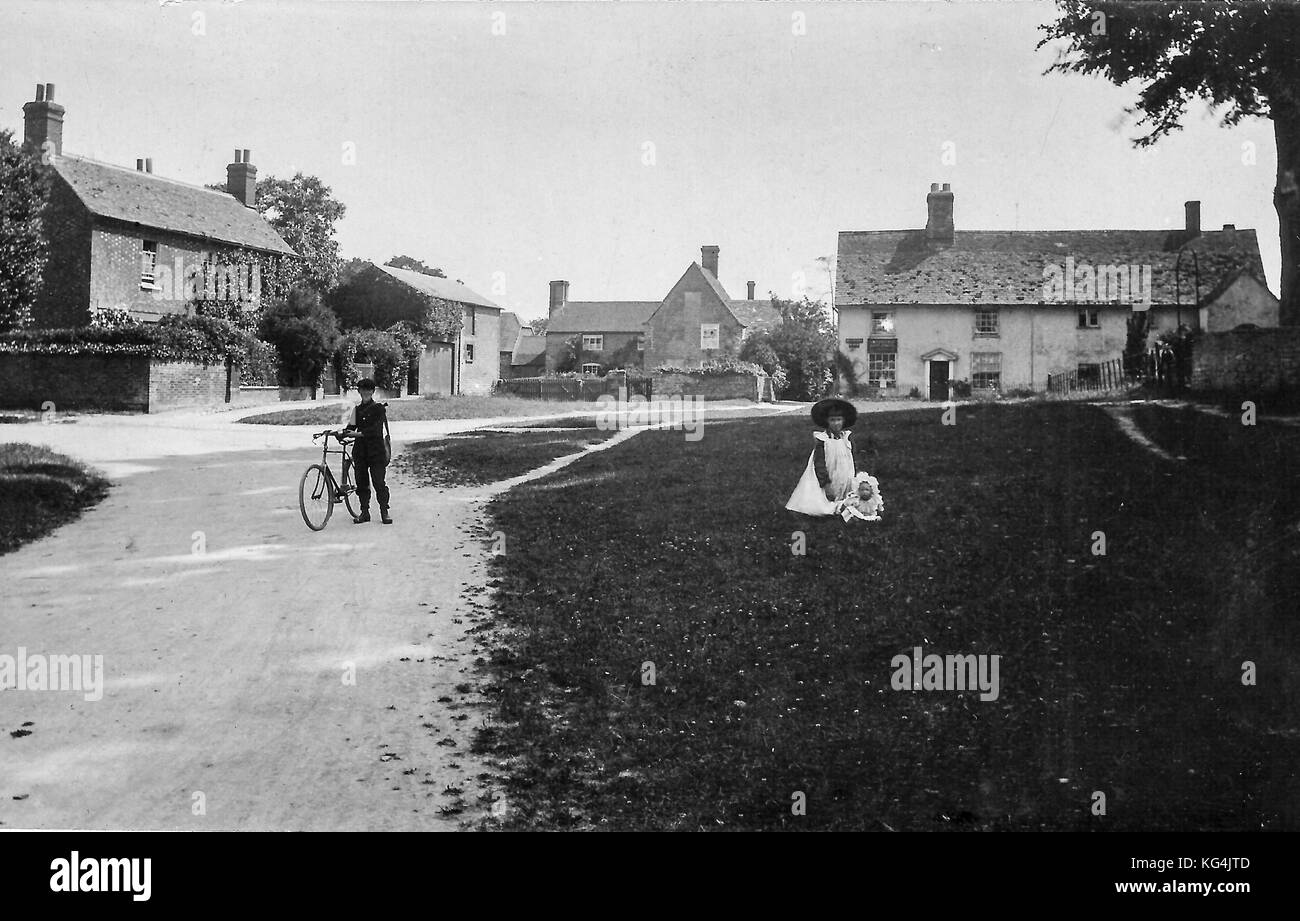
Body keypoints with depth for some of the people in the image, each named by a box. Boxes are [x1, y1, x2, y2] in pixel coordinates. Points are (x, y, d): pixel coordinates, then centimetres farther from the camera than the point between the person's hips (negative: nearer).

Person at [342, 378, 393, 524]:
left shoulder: (379, 408, -1)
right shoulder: (356, 409, 15)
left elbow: (376, 428, -13)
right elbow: (351, 426, 10)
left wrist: (361, 433, -24)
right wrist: (342, 432, -10)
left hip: (376, 450, -4)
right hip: (360, 450, 5)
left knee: (379, 482, -7)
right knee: (361, 482, 4)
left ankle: (384, 512, 1)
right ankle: (364, 512, 13)